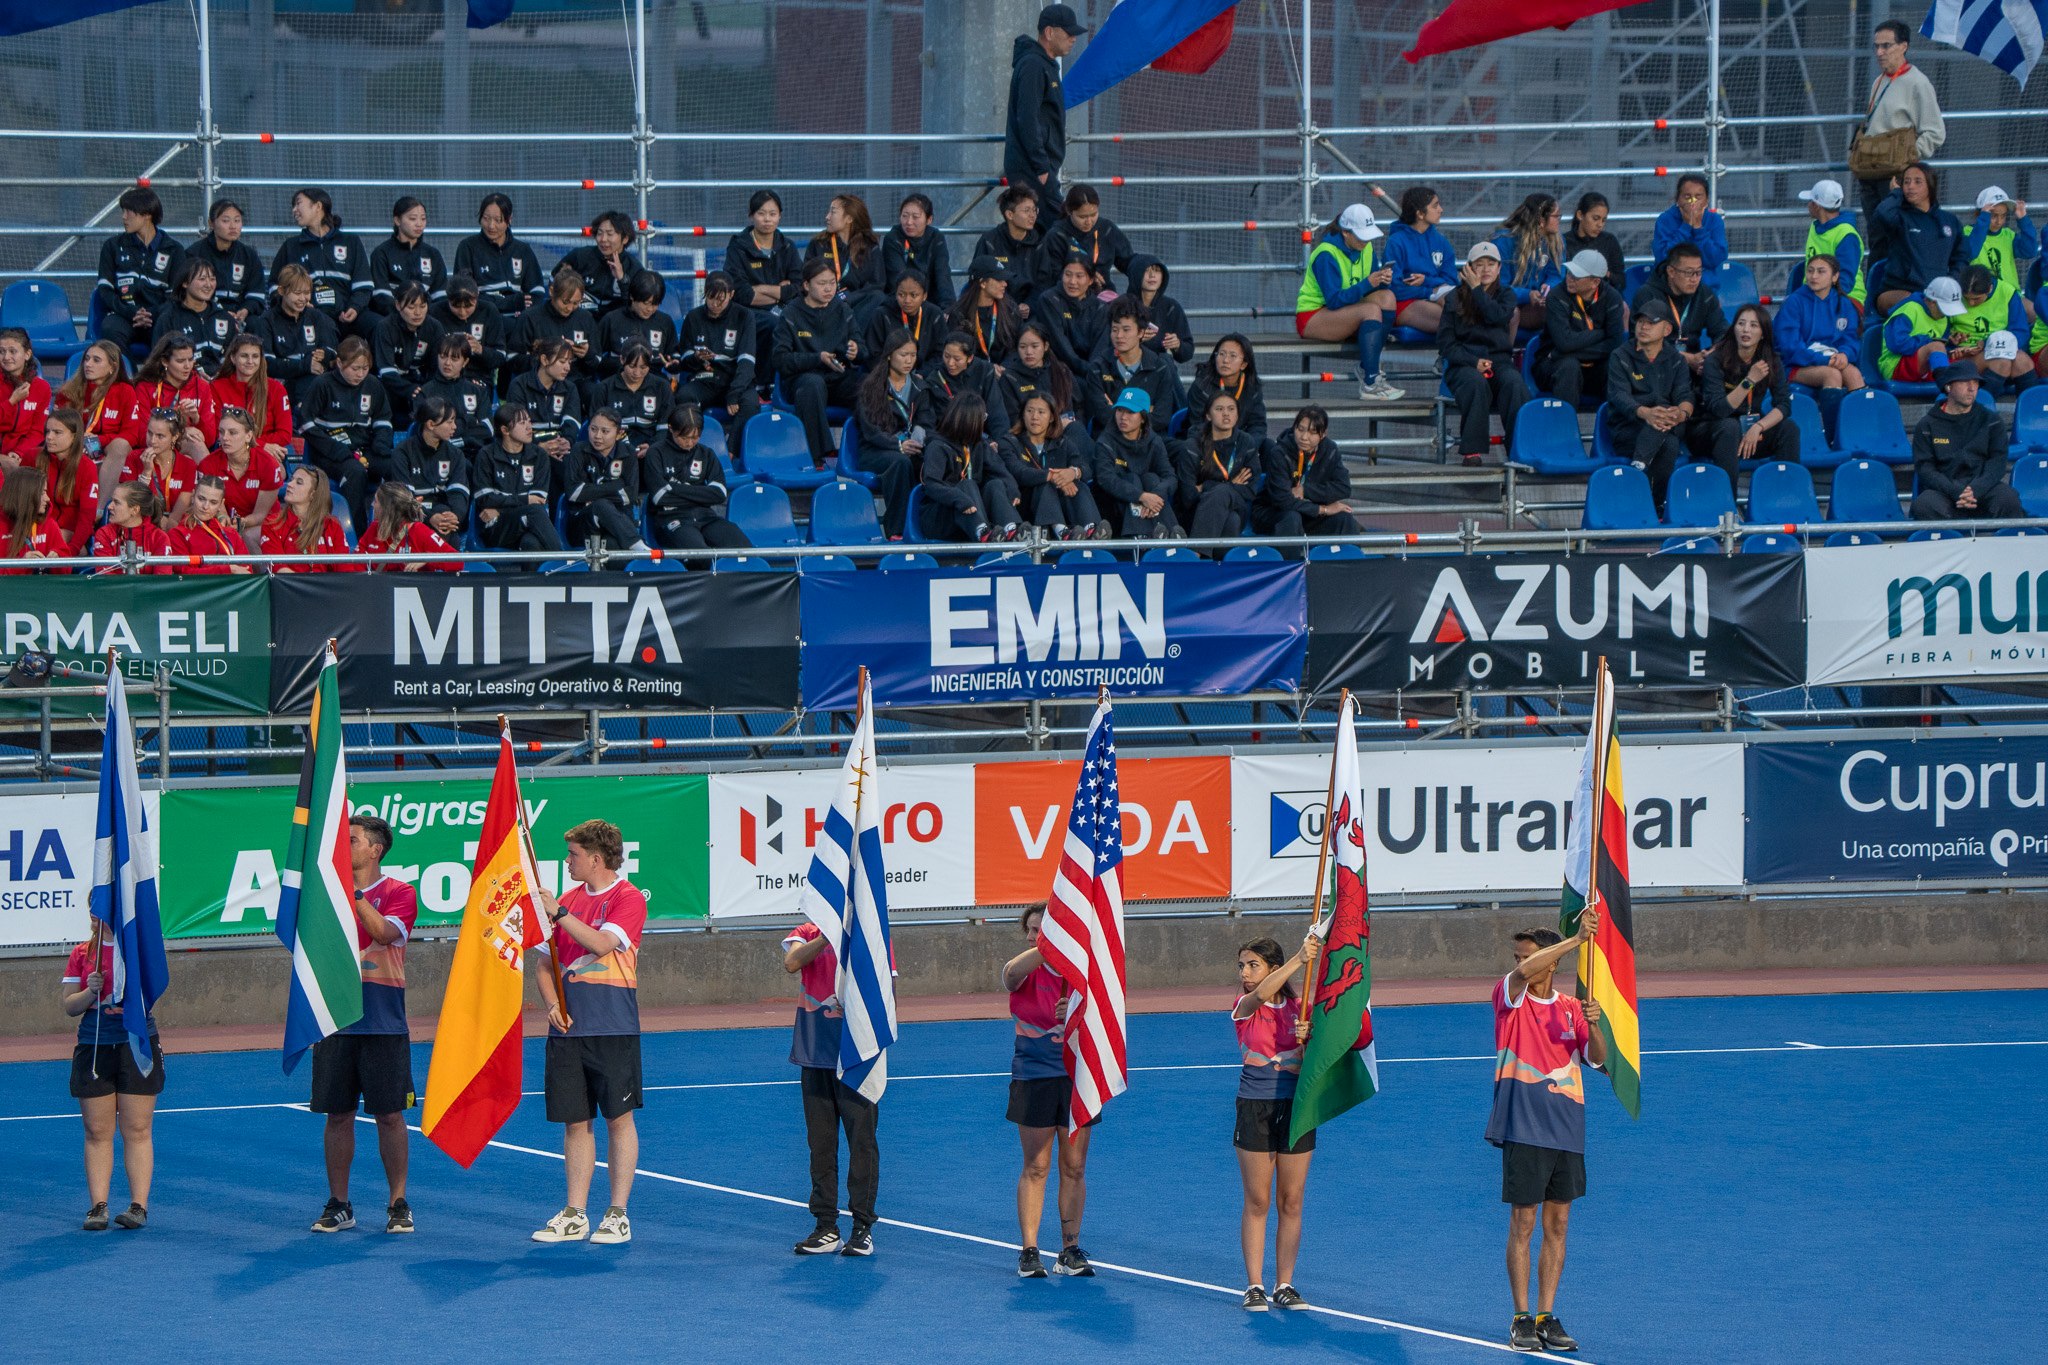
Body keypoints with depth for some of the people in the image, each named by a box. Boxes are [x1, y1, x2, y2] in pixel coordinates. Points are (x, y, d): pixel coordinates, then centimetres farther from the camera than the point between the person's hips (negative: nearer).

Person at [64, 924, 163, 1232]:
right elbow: (69, 1006, 6)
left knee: (137, 1130, -3)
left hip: (137, 1044, -2)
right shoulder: (82, 953, 7)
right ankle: (98, 1206, 3)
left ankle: (139, 1206, -3)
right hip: (93, 1047, 2)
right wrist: (90, 991, -13)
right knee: (97, 1132, 1)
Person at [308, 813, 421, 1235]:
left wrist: (354, 893, -19)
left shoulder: (398, 893, 0)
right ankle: (338, 1205, 11)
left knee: (389, 1114, -1)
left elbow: (385, 932, -18)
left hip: (383, 1022, -3)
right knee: (337, 1115, 4)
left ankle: (398, 1205, 7)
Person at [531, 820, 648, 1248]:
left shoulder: (628, 899, -5)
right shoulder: (568, 900, 14)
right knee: (574, 1121, 7)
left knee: (618, 1118, -1)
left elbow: (602, 943, -20)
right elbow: (545, 961, 17)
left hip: (613, 1029, -6)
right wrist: (552, 1004, 1)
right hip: (568, 1028, 6)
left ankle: (618, 1214, 4)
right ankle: (574, 1216, 11)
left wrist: (558, 913, -16)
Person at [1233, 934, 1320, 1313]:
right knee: (1257, 1202, 0)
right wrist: (1299, 959, -35)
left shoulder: (1299, 1008, 5)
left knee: (1291, 1202, 5)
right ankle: (1254, 1286, 5)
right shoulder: (1244, 1006, -1)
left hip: (1296, 1108, 2)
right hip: (1255, 1108, -2)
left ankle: (1284, 1285, 11)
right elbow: (1260, 994, -25)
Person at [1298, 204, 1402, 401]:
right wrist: (1367, 284, -33)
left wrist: (1384, 280, -18)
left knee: (1386, 296, -18)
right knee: (1371, 310, -31)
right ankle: (1370, 384, -37)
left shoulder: (1365, 248, 5)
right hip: (1312, 316, -8)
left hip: (1345, 314, 8)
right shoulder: (1326, 254, -19)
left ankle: (1367, 367, -18)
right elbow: (1334, 300, -24)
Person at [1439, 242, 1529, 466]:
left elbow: (1498, 316, -10)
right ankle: (1472, 449, -35)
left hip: (1499, 360, 2)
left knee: (1514, 382, -33)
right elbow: (1445, 343, 2)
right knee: (1476, 383, -37)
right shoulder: (1455, 298, 9)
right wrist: (1474, 362, -12)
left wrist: (1476, 288, -4)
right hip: (1464, 363, -2)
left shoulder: (1506, 295, 15)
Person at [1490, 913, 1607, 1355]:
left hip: (1566, 1130, 4)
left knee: (1557, 1226, 6)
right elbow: (1524, 973, -23)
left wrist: (1593, 1025, -18)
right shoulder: (1510, 996, -1)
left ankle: (1547, 1317, 12)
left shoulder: (1570, 1008, 10)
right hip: (1523, 1128, -4)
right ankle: (1522, 1319, 3)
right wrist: (1577, 939, -28)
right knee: (1523, 1224, -2)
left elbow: (1598, 1059, 2)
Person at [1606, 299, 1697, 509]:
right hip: (1627, 434, -3)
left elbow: (1685, 395, -1)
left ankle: (1639, 466, -43)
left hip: (1670, 430, 3)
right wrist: (1645, 413, -34)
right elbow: (1619, 396, -11)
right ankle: (1661, 507, -37)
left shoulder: (1675, 361, 15)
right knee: (1669, 444, -35)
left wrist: (1682, 413, -29)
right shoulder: (1620, 358, 6)